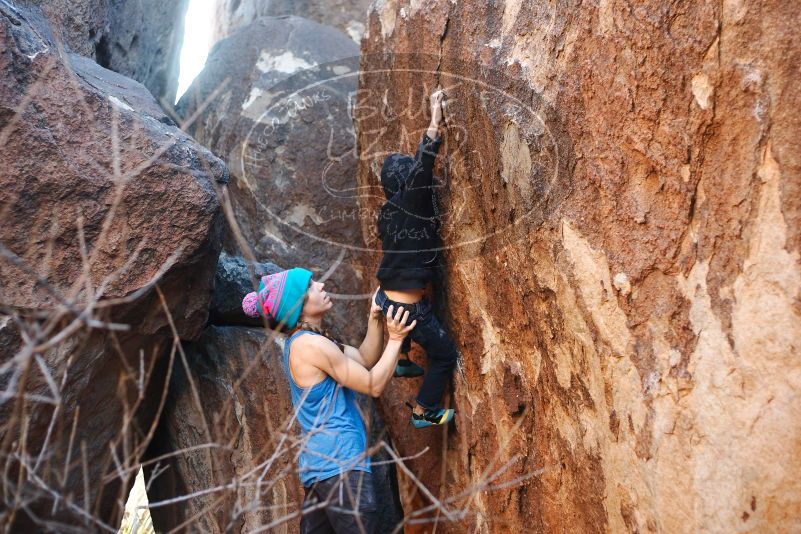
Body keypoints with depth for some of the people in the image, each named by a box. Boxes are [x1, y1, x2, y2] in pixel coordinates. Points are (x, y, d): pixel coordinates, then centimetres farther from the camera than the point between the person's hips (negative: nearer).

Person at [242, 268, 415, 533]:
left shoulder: (302, 341, 13)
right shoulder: (312, 344, -17)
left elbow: (366, 359, 13)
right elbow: (373, 385, -13)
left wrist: (375, 317, 3)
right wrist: (395, 339, -6)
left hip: (319, 462, 10)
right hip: (340, 464, -10)